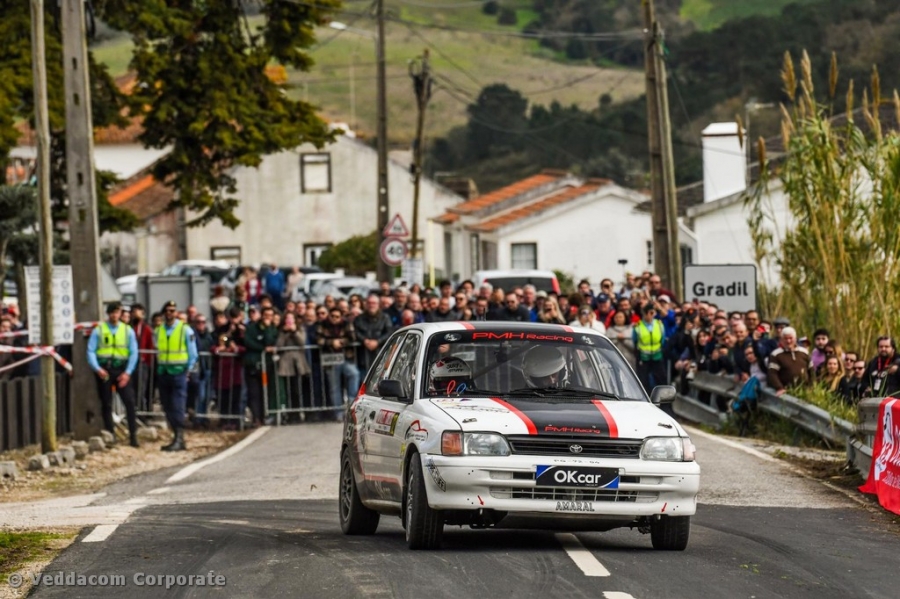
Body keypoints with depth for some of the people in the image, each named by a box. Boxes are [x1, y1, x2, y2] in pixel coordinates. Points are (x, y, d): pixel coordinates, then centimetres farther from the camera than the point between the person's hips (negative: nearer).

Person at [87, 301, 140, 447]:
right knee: (106, 404, 4)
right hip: (104, 370, 0)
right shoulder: (98, 330, 3)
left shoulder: (128, 331, 6)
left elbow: (133, 353, 3)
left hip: (122, 370, 0)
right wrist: (97, 368, -16)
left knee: (129, 401, -10)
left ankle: (133, 435, -6)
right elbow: (91, 351, -2)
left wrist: (127, 372, -8)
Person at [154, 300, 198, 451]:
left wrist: (188, 371, -2)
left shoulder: (185, 330, -4)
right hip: (163, 373, 5)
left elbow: (193, 354, 1)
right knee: (168, 409, 7)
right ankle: (177, 437, 14)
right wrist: (160, 368, 9)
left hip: (179, 372, -5)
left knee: (177, 408, -11)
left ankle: (179, 439, -10)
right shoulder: (158, 331, 9)